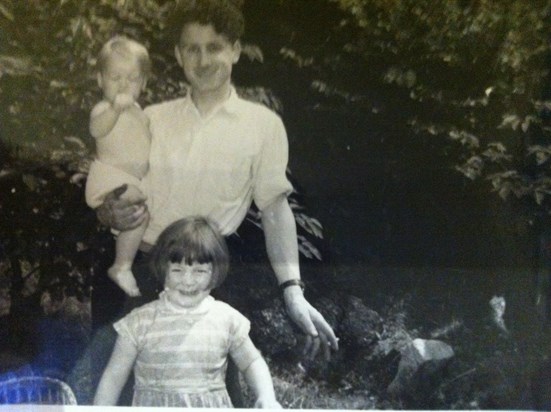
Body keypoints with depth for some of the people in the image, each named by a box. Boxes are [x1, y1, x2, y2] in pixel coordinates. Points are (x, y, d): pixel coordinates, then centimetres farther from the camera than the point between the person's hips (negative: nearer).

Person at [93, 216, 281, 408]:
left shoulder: (226, 319, -1)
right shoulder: (141, 322, -5)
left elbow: (252, 363, 11)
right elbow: (114, 377, 3)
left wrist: (267, 396, -4)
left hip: (212, 406, 0)